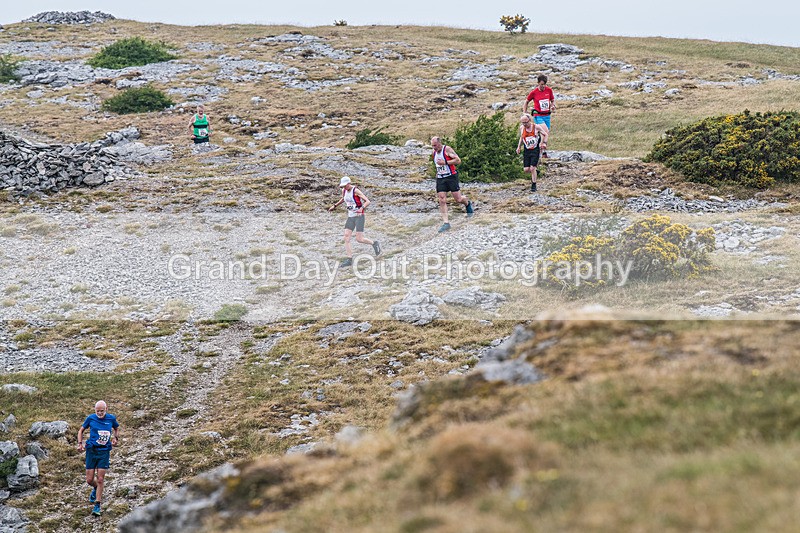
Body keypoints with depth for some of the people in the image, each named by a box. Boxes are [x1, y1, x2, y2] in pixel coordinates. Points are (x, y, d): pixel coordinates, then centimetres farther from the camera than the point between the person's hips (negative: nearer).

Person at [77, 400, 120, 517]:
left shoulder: (111, 418, 2)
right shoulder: (90, 418, -1)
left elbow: (116, 429, 23)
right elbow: (81, 430, 11)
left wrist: (116, 438, 4)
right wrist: (80, 444, -1)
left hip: (104, 452, 0)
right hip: (91, 451, 0)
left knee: (100, 479, -4)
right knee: (89, 480, 1)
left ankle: (97, 506, 4)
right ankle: (95, 489, 39)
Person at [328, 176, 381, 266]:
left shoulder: (356, 191, -17)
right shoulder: (344, 190, 4)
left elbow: (367, 201, -21)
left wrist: (361, 208, -37)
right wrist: (335, 205, 27)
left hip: (359, 217, -7)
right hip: (350, 217, 7)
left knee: (359, 239, -11)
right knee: (346, 238, -7)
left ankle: (374, 244, 17)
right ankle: (349, 260, -6)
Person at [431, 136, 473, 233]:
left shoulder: (447, 150, -11)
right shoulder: (434, 152, 11)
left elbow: (458, 160, -18)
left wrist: (445, 162, -24)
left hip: (451, 177, -6)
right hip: (440, 178, 6)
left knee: (458, 199, -1)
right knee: (442, 201, -6)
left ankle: (468, 203, 34)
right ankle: (445, 222, -7)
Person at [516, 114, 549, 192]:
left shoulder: (536, 127, -10)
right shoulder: (522, 128, 0)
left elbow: (545, 134, 4)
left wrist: (544, 143, -8)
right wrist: (519, 147, 14)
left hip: (535, 150, -4)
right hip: (526, 151, 4)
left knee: (532, 168, -12)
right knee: (526, 169, -3)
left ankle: (534, 186, 0)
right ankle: (534, 173, 33)